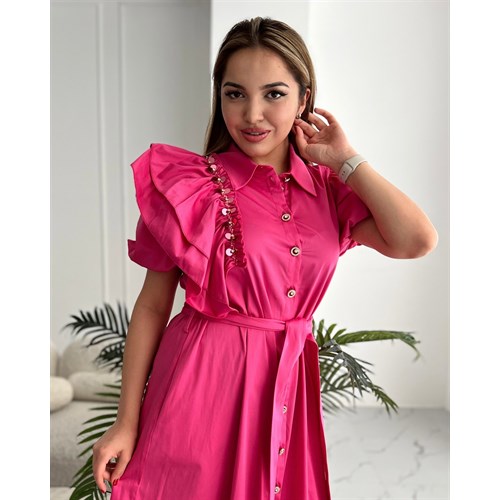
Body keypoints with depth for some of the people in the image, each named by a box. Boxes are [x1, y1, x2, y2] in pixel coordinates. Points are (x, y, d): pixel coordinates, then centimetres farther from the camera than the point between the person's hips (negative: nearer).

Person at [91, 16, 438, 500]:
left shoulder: (327, 188, 2)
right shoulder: (190, 184, -8)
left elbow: (417, 241, -11)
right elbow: (152, 306, -5)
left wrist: (346, 161, -6)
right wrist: (127, 422, -5)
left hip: (290, 385, 4)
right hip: (201, 379, -3)